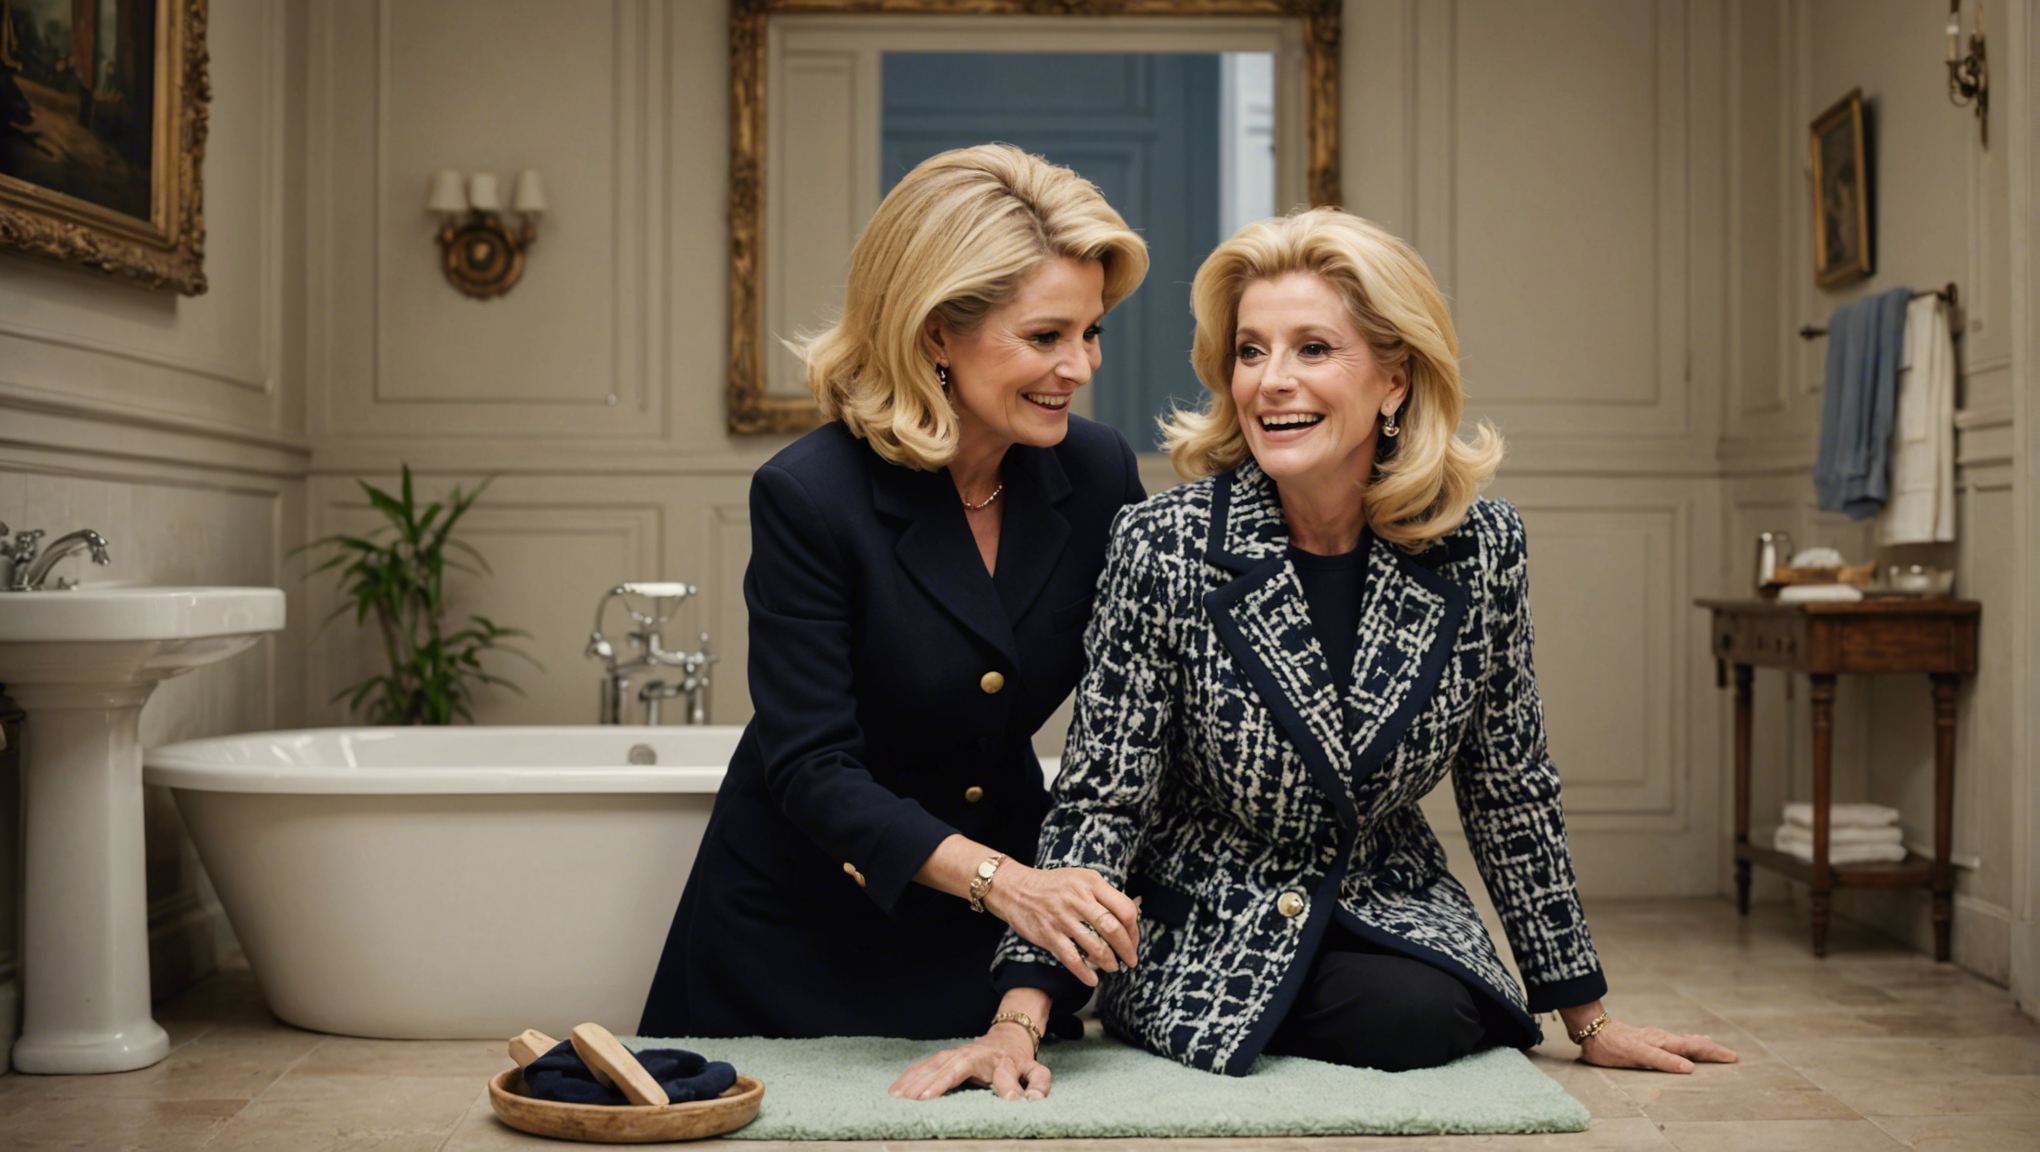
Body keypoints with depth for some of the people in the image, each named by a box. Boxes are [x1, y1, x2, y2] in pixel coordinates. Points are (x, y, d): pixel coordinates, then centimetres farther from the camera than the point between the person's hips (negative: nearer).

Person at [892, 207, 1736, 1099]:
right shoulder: (1163, 548, -18)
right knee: (1406, 1015, -27)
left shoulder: (1481, 545, -9)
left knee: (1436, 1018, -26)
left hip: (1392, 912, 4)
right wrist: (1018, 1021, -24)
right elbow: (1102, 799, -14)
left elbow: (1510, 791, 1)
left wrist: (1587, 1018, 6)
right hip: (1205, 933, -3)